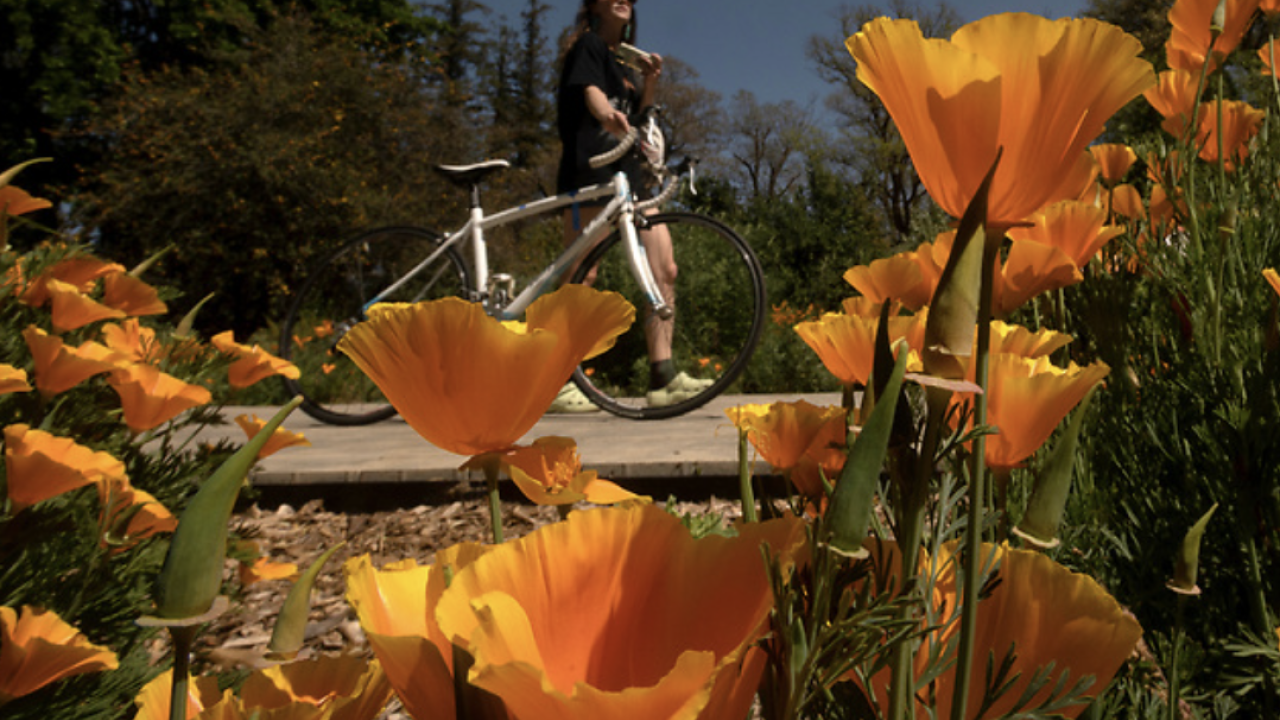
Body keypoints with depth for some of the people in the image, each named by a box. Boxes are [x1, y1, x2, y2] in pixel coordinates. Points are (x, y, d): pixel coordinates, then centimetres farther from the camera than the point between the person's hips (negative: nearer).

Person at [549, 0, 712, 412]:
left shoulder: (624, 59, 26)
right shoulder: (588, 46, 3)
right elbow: (591, 92, -18)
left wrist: (650, 81, 5)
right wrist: (610, 115, -39)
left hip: (628, 177, 8)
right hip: (589, 173, -8)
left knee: (664, 270, -3)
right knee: (581, 277, -10)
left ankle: (663, 378, -1)